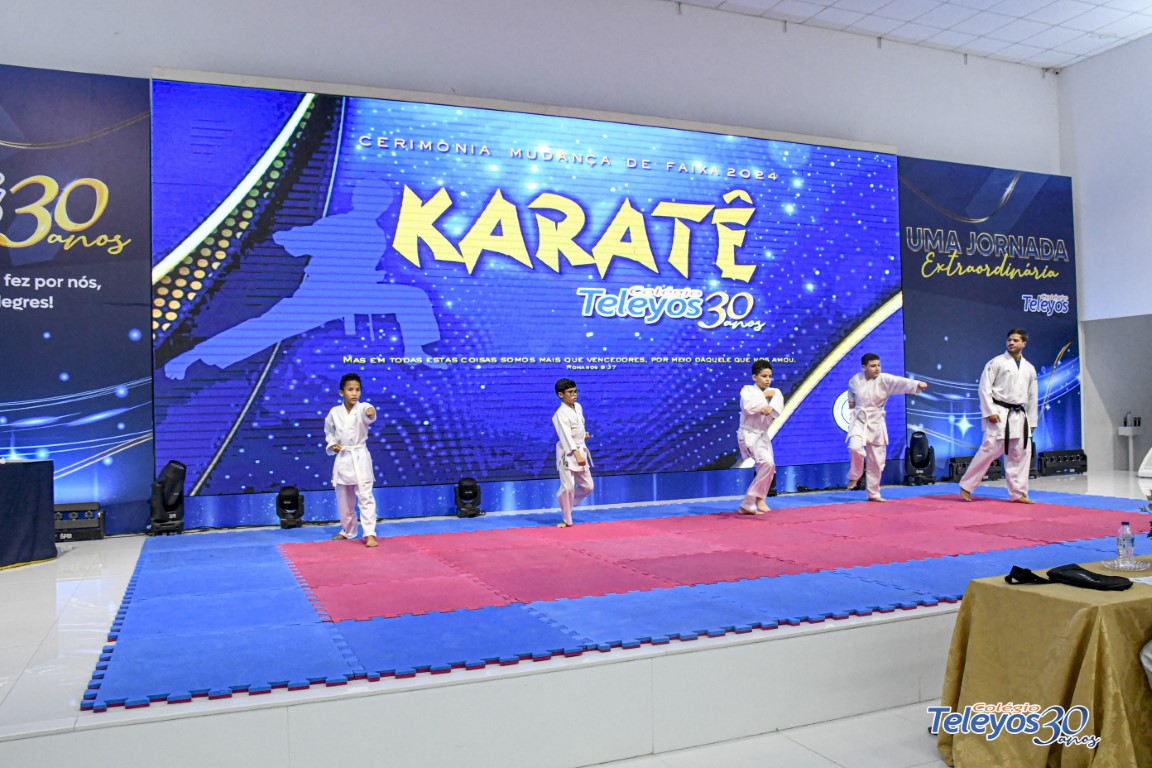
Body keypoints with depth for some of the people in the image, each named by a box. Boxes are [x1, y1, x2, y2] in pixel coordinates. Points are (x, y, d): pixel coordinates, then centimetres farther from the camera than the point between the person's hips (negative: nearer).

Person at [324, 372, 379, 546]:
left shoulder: (362, 408, -10)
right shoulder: (334, 412, 1)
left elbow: (368, 415, -34)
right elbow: (329, 432, 14)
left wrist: (370, 412, -58)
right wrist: (332, 445, -5)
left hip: (360, 458, -4)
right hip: (342, 459, 4)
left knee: (365, 496, -10)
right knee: (344, 499, 14)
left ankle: (370, 534, -8)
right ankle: (347, 531, 32)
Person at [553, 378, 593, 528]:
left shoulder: (578, 407, 6)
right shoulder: (561, 414, -19)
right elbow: (566, 436, -28)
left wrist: (584, 434, 8)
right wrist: (577, 454, -37)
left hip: (580, 450, 8)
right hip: (567, 453, -8)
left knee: (587, 486, 9)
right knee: (568, 487, -10)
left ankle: (567, 504, 32)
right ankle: (567, 520, 7)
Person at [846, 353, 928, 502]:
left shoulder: (885, 379, -11)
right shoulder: (855, 379, -3)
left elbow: (901, 382, -30)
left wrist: (917, 384, -46)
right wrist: (851, 401, 5)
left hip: (876, 422, 1)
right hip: (859, 420, -1)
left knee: (877, 461, 8)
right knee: (855, 447, -29)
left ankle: (873, 493, 26)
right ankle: (855, 476, 0)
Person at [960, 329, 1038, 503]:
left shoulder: (1029, 368, 12)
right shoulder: (997, 362, -4)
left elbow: (1032, 397, 16)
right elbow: (984, 388, -9)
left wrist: (1032, 421, 13)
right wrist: (990, 412, -16)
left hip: (1019, 416, 6)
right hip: (999, 413, -6)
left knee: (1021, 453, 5)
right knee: (989, 449, -10)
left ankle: (1018, 493, 14)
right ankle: (966, 486, 0)